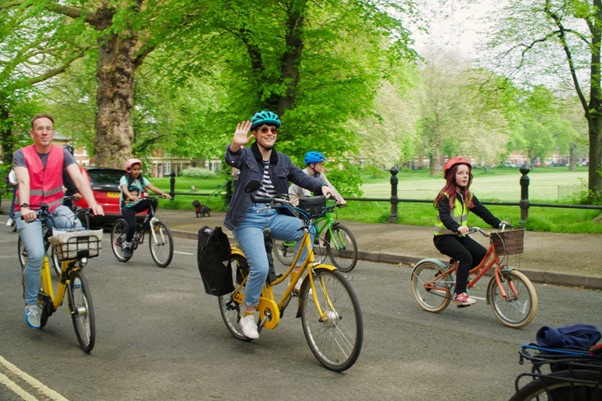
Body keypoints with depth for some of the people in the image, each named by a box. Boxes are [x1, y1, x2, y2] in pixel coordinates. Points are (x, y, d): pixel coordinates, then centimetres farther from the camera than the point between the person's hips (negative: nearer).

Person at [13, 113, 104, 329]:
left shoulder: (62, 154, -3)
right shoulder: (21, 155, -9)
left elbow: (79, 179, -16)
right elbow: (24, 182, -25)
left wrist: (92, 203, -33)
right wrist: (25, 207, -44)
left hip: (55, 207, 2)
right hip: (29, 212, -2)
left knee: (78, 229, -29)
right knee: (36, 255, -22)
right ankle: (31, 304, 0)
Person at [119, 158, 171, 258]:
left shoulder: (141, 179, 6)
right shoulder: (124, 179, -7)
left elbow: (152, 187, -8)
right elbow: (125, 189, -28)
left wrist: (163, 194, -25)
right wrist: (131, 196, -50)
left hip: (137, 204, 4)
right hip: (127, 207, -4)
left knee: (153, 201, -23)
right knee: (132, 226, -26)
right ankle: (127, 245, -2)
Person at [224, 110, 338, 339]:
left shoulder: (282, 161, 13)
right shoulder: (246, 155, -1)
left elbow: (301, 177, 2)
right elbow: (231, 159, -23)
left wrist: (322, 187, -19)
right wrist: (235, 144, -47)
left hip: (273, 217, 5)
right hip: (249, 219, -5)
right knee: (260, 268, -19)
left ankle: (296, 276, -4)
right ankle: (248, 315, 2)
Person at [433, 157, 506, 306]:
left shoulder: (468, 196, 10)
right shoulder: (445, 196, -14)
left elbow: (481, 210, 3)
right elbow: (444, 216, -28)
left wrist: (497, 223, -11)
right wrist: (457, 227, -47)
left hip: (459, 236, 7)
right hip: (444, 237, -7)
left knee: (481, 253, -11)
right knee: (466, 257, -28)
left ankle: (461, 277, 10)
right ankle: (459, 293, -21)